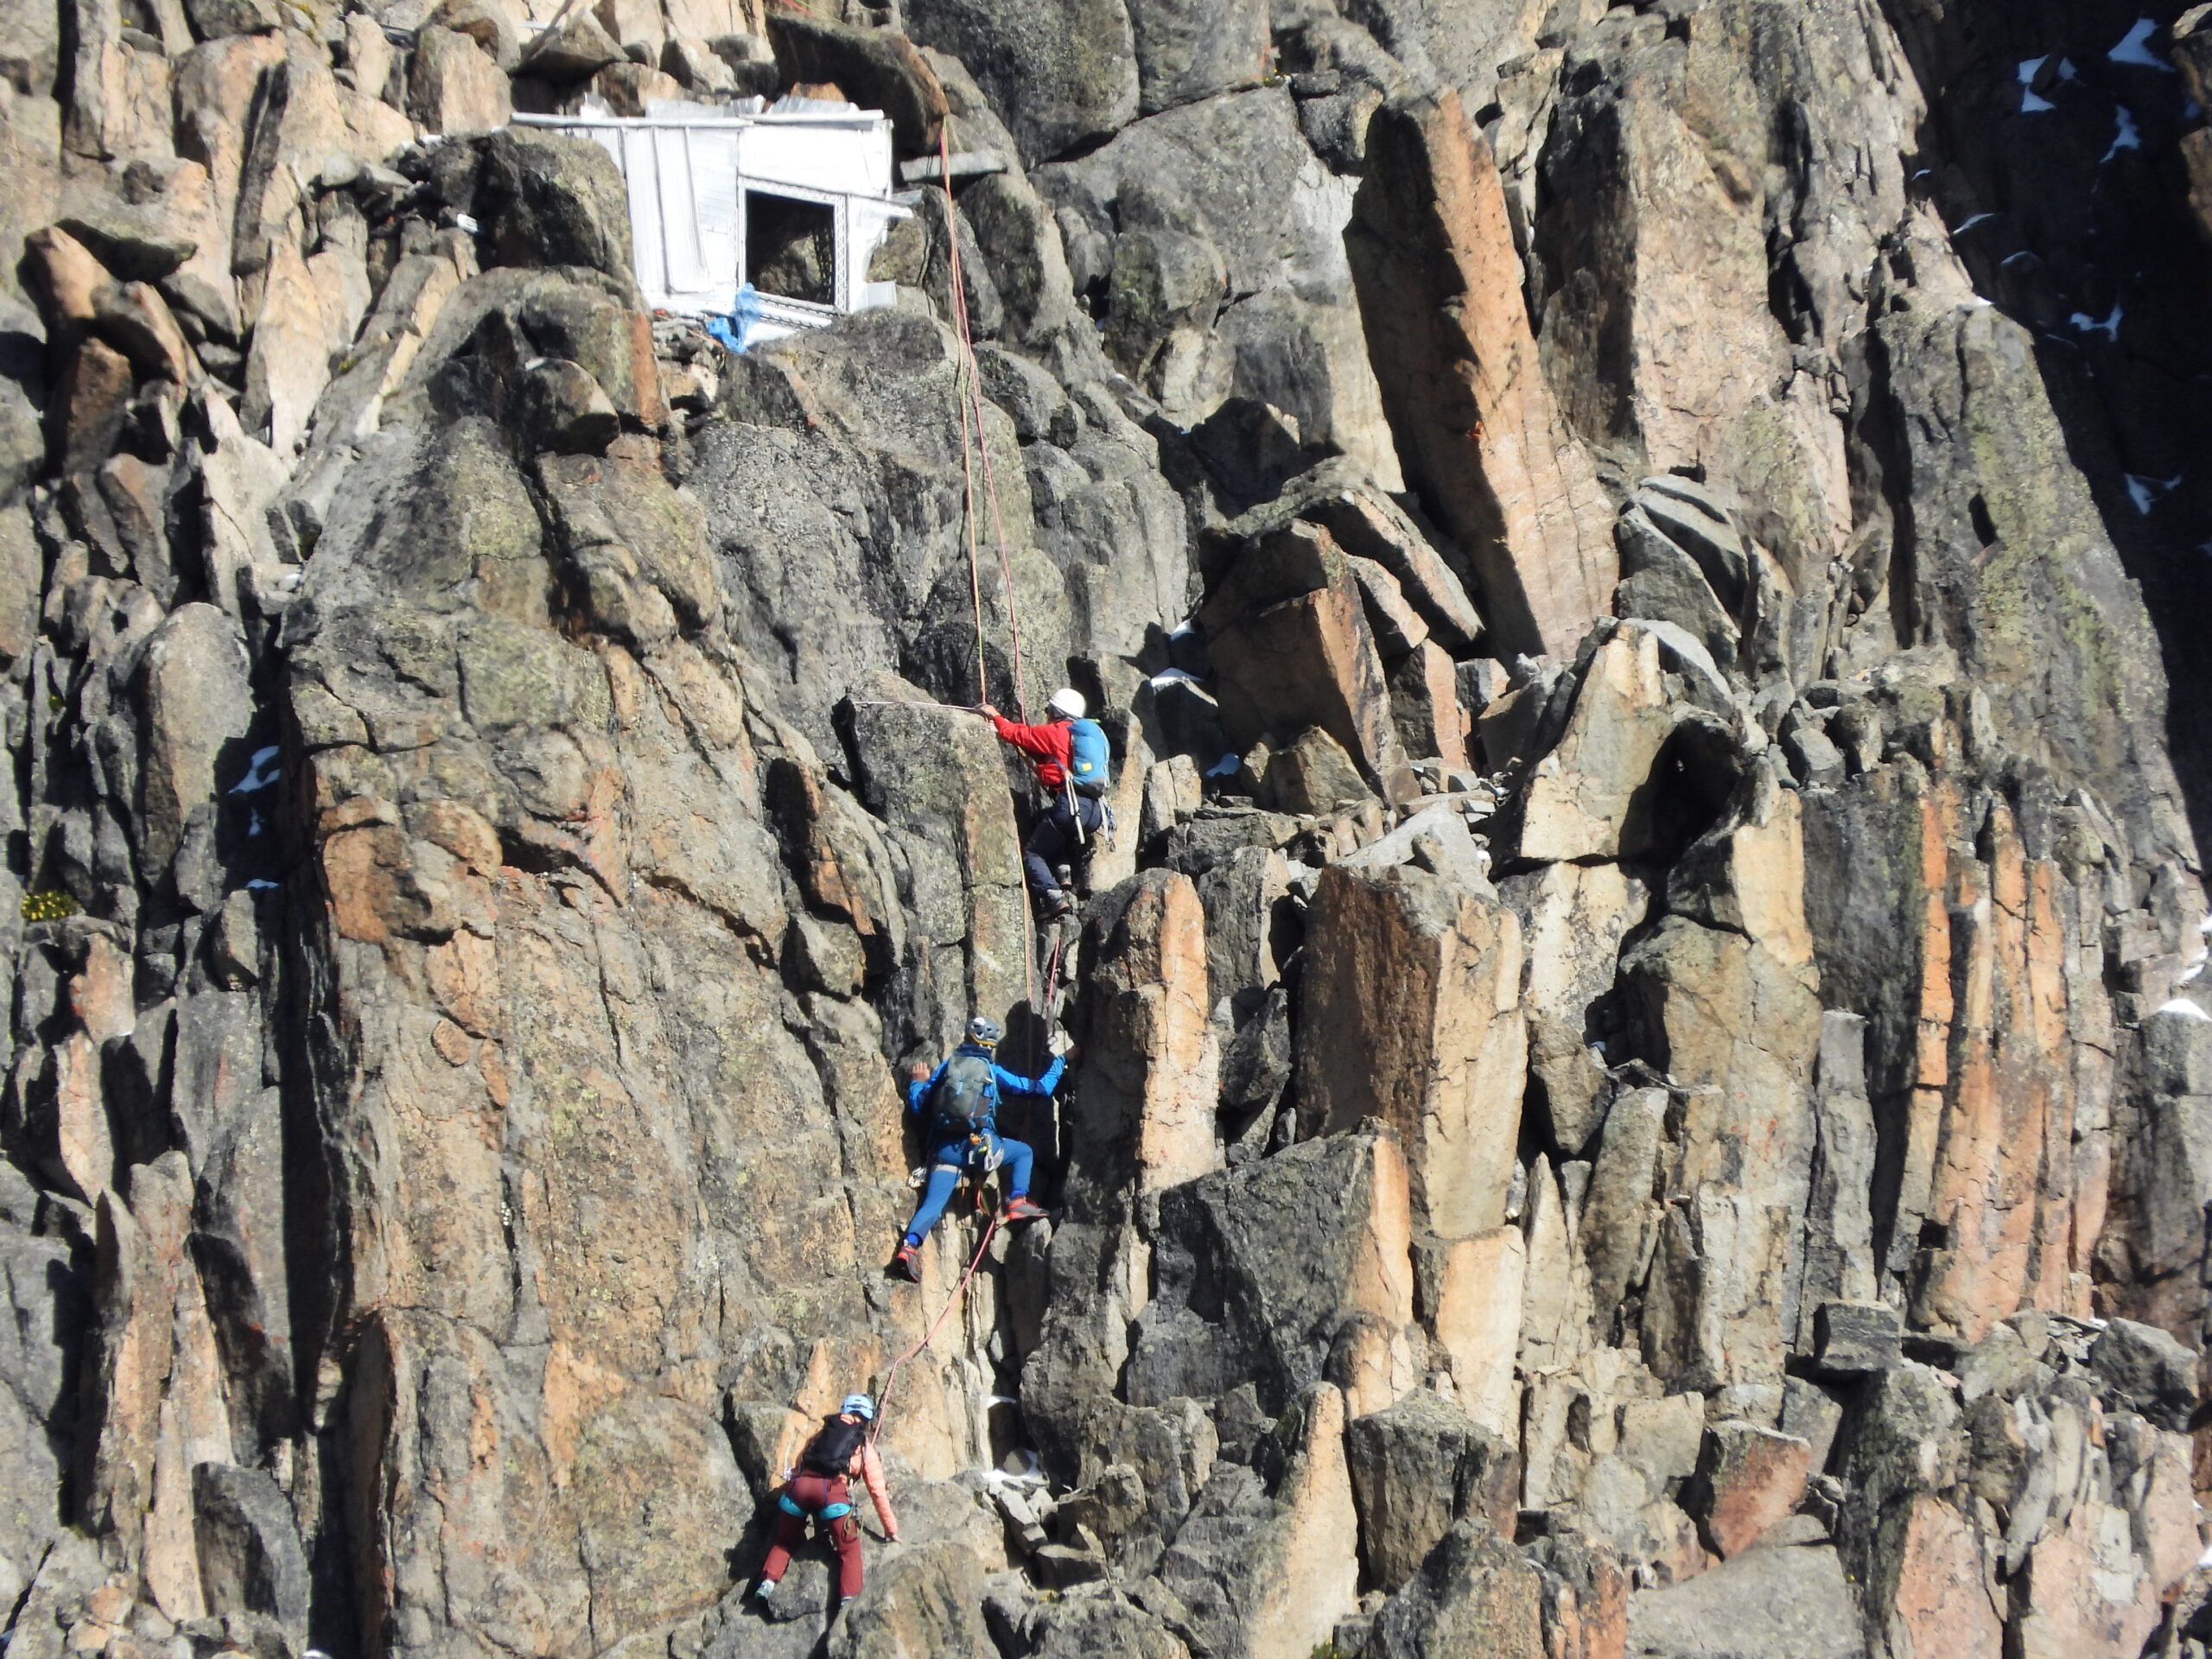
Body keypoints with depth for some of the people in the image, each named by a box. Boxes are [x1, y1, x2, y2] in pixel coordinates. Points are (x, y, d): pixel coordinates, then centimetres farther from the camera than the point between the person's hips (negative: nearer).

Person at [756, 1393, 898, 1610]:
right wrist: (891, 1529, 30)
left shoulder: (823, 1431, 31)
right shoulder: (865, 1446, 24)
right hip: (832, 1490, -2)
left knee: (785, 1542, 24)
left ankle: (769, 1580, 4)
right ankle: (848, 1598, -6)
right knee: (849, 1551, 11)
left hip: (799, 1484, 3)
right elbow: (878, 1490, 23)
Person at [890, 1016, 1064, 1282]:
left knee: (932, 1203, 1)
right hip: (979, 1145, -2)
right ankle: (1017, 1202, 7)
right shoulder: (993, 1071, 6)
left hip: (944, 1149, 2)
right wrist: (1060, 1061, 25)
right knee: (1024, 1152, 22)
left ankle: (908, 1246, -21)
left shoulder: (947, 1065, 10)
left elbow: (917, 1105, 9)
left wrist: (917, 1082, 30)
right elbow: (1040, 1087, 10)